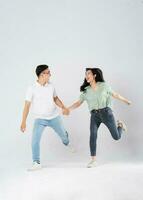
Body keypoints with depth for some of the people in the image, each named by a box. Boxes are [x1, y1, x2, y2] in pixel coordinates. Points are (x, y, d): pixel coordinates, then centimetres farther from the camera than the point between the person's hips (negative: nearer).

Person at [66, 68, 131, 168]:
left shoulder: (104, 85, -1)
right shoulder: (86, 90, 5)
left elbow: (115, 94, 11)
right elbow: (78, 103, 5)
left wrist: (126, 100, 21)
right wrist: (68, 109, -7)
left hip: (106, 112, -1)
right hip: (94, 115, 2)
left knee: (116, 137, 2)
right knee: (93, 136, -18)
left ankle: (120, 125, 37)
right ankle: (93, 160, -10)